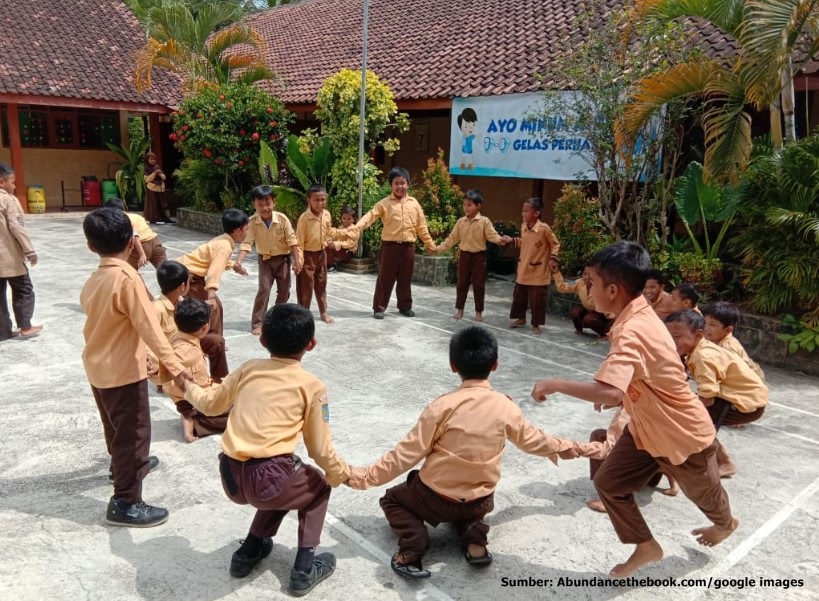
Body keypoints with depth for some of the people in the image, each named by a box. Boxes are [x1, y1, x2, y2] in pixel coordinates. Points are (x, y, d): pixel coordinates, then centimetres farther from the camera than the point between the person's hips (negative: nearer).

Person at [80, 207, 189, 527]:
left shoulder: (94, 279, 5)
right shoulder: (128, 278, -22)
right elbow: (149, 327, -28)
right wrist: (174, 365, -30)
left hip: (98, 366, 9)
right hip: (122, 370, -9)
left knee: (117, 425, 28)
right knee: (133, 432, -1)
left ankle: (124, 464, 51)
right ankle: (125, 503, 5)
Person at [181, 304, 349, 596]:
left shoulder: (249, 368, 10)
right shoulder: (312, 386, 0)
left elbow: (210, 403, 25)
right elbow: (321, 450, 4)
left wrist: (186, 387, 45)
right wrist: (344, 475, 23)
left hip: (230, 476, 5)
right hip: (265, 478, -5)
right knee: (318, 488, 26)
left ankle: (248, 553, 37)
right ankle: (304, 568, 21)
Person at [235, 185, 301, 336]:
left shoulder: (282, 218, -19)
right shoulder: (252, 221, -18)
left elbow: (292, 240, -12)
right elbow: (247, 242, -21)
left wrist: (297, 260, -12)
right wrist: (239, 261, -34)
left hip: (283, 258, 1)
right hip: (265, 259, -1)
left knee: (284, 290, 6)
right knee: (264, 288, -11)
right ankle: (257, 323, -4)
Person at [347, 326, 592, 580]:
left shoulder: (443, 406, -21)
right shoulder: (506, 407, -10)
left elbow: (408, 453, -17)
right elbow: (532, 439, 9)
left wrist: (363, 476, -8)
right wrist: (564, 447, 29)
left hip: (436, 498, -4)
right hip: (481, 501, 4)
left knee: (392, 499, 24)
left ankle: (412, 550, -3)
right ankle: (475, 541, 8)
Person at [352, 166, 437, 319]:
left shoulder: (414, 203, 7)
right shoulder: (384, 203, -2)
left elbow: (421, 226, 13)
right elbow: (370, 216, -15)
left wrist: (430, 244, 15)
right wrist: (356, 228, -32)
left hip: (408, 247, 3)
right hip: (390, 246, -3)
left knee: (405, 279, 13)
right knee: (385, 279, 3)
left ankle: (405, 306, 27)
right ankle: (379, 308, 13)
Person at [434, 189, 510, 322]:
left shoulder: (484, 221, -6)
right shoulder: (460, 222, 4)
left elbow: (492, 235, -15)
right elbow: (452, 238, 7)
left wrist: (500, 239, -38)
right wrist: (439, 248, 2)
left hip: (479, 256, -3)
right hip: (464, 255, 3)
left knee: (479, 285, 3)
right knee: (462, 284, 9)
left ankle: (479, 311, 14)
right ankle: (459, 309, 22)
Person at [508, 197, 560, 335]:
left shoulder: (544, 229, -17)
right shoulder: (523, 227, 2)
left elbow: (555, 244, -7)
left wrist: (553, 258, -17)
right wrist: (512, 240, 6)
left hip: (538, 272, -6)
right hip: (523, 270, 6)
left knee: (537, 300, 2)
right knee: (519, 296, 16)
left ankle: (536, 324, 15)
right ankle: (520, 318, 34)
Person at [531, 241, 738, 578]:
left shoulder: (631, 332, -38)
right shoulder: (637, 316, -7)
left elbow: (609, 392, -51)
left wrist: (555, 384, -40)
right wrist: (619, 396, 8)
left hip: (684, 437, -8)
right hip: (647, 429, 8)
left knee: (702, 492, 23)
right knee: (608, 483, 5)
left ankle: (726, 523, 57)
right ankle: (646, 547, 25)